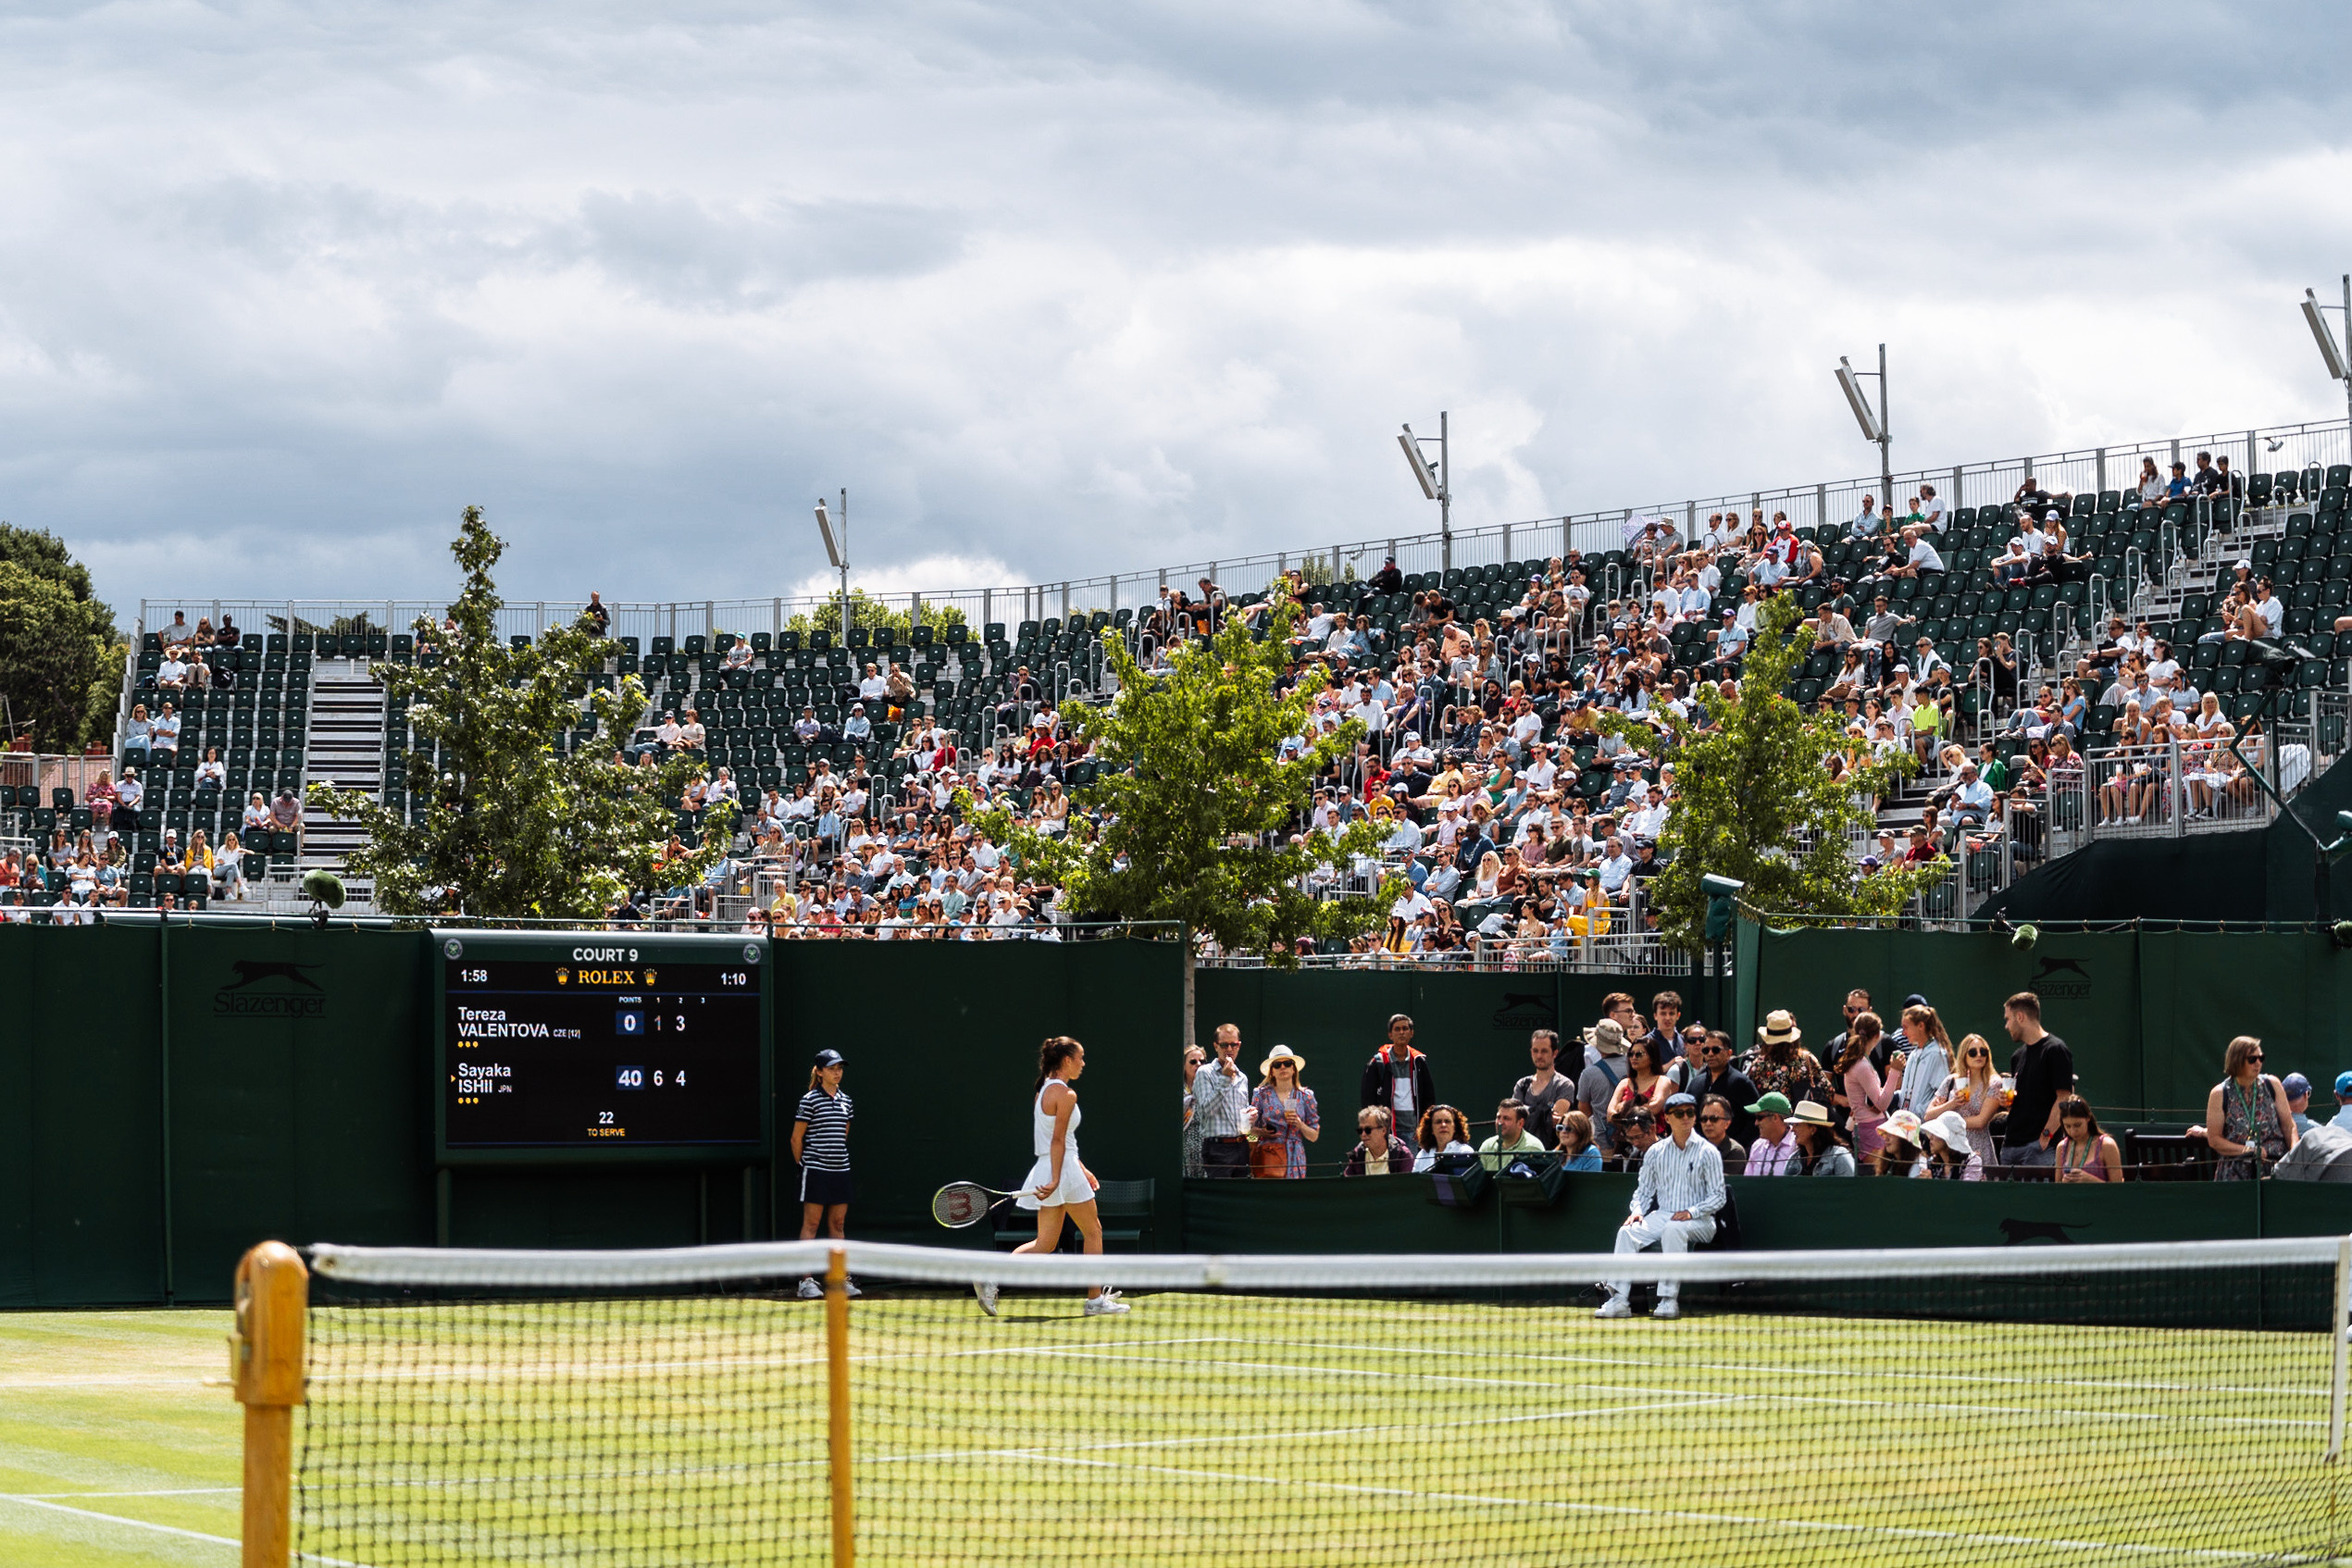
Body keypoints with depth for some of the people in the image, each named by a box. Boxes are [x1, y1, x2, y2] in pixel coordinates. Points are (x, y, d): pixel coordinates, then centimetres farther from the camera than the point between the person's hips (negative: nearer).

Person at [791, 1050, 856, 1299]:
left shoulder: (845, 1100, 11)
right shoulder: (810, 1100, -7)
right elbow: (797, 1138, -4)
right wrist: (802, 1164, 1)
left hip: (840, 1170, 6)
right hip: (816, 1171, -6)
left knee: (838, 1223, 8)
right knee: (811, 1223, -4)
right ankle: (806, 1281, -4)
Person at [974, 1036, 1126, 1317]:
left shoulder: (1045, 1090, 15)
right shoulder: (1065, 1094, -13)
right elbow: (1058, 1140, -19)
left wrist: (1081, 1168, 25)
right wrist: (1055, 1180, -23)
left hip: (1045, 1168, 9)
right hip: (1063, 1170, -9)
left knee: (1046, 1243, 9)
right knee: (1093, 1231, 7)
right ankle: (1096, 1299, 11)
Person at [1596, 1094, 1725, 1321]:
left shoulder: (1708, 1152, -1)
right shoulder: (1656, 1152, 11)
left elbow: (1718, 1197, -3)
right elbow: (1644, 1189, 15)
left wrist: (1691, 1212, -17)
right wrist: (1638, 1211, -6)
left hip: (1699, 1221, -4)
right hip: (1662, 1215, 4)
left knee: (1672, 1230, -37)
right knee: (1627, 1232, -23)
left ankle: (1669, 1300, -37)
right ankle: (1619, 1300, -28)